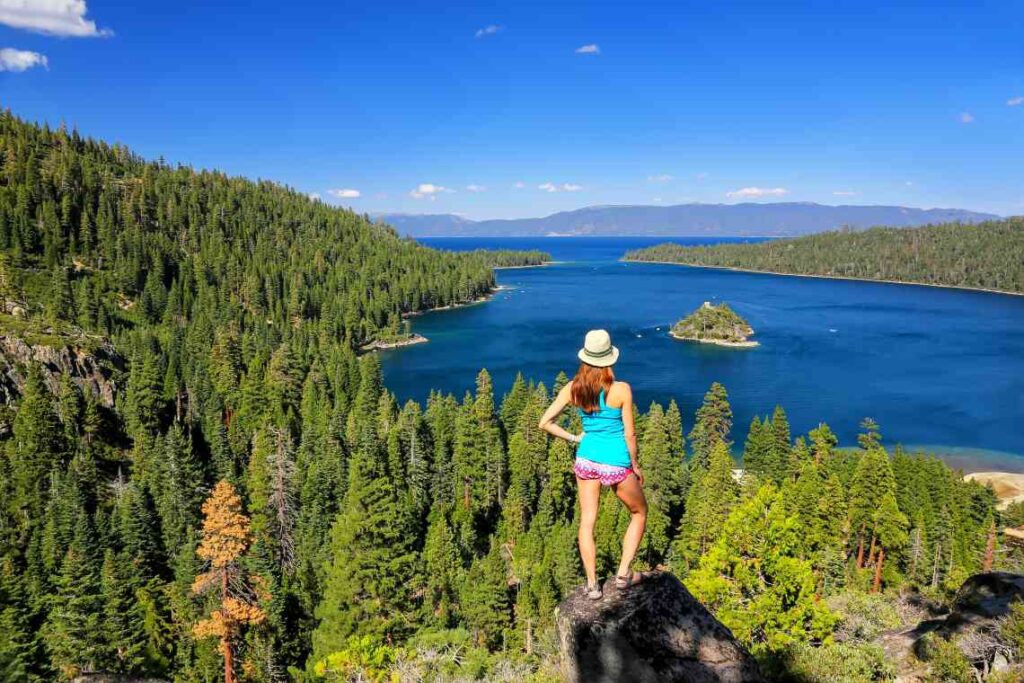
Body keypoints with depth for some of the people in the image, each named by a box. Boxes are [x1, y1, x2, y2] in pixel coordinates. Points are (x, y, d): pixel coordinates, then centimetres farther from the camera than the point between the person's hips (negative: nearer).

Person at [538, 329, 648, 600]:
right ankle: (623, 573, 19)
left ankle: (592, 585, 20)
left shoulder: (573, 388, -6)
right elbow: (630, 434, -10)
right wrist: (636, 466, 4)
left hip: (586, 459, 3)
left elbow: (545, 422, -5)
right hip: (617, 463, -3)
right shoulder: (621, 390, -16)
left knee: (587, 521, 15)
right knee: (639, 513, 21)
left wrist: (573, 438, 6)